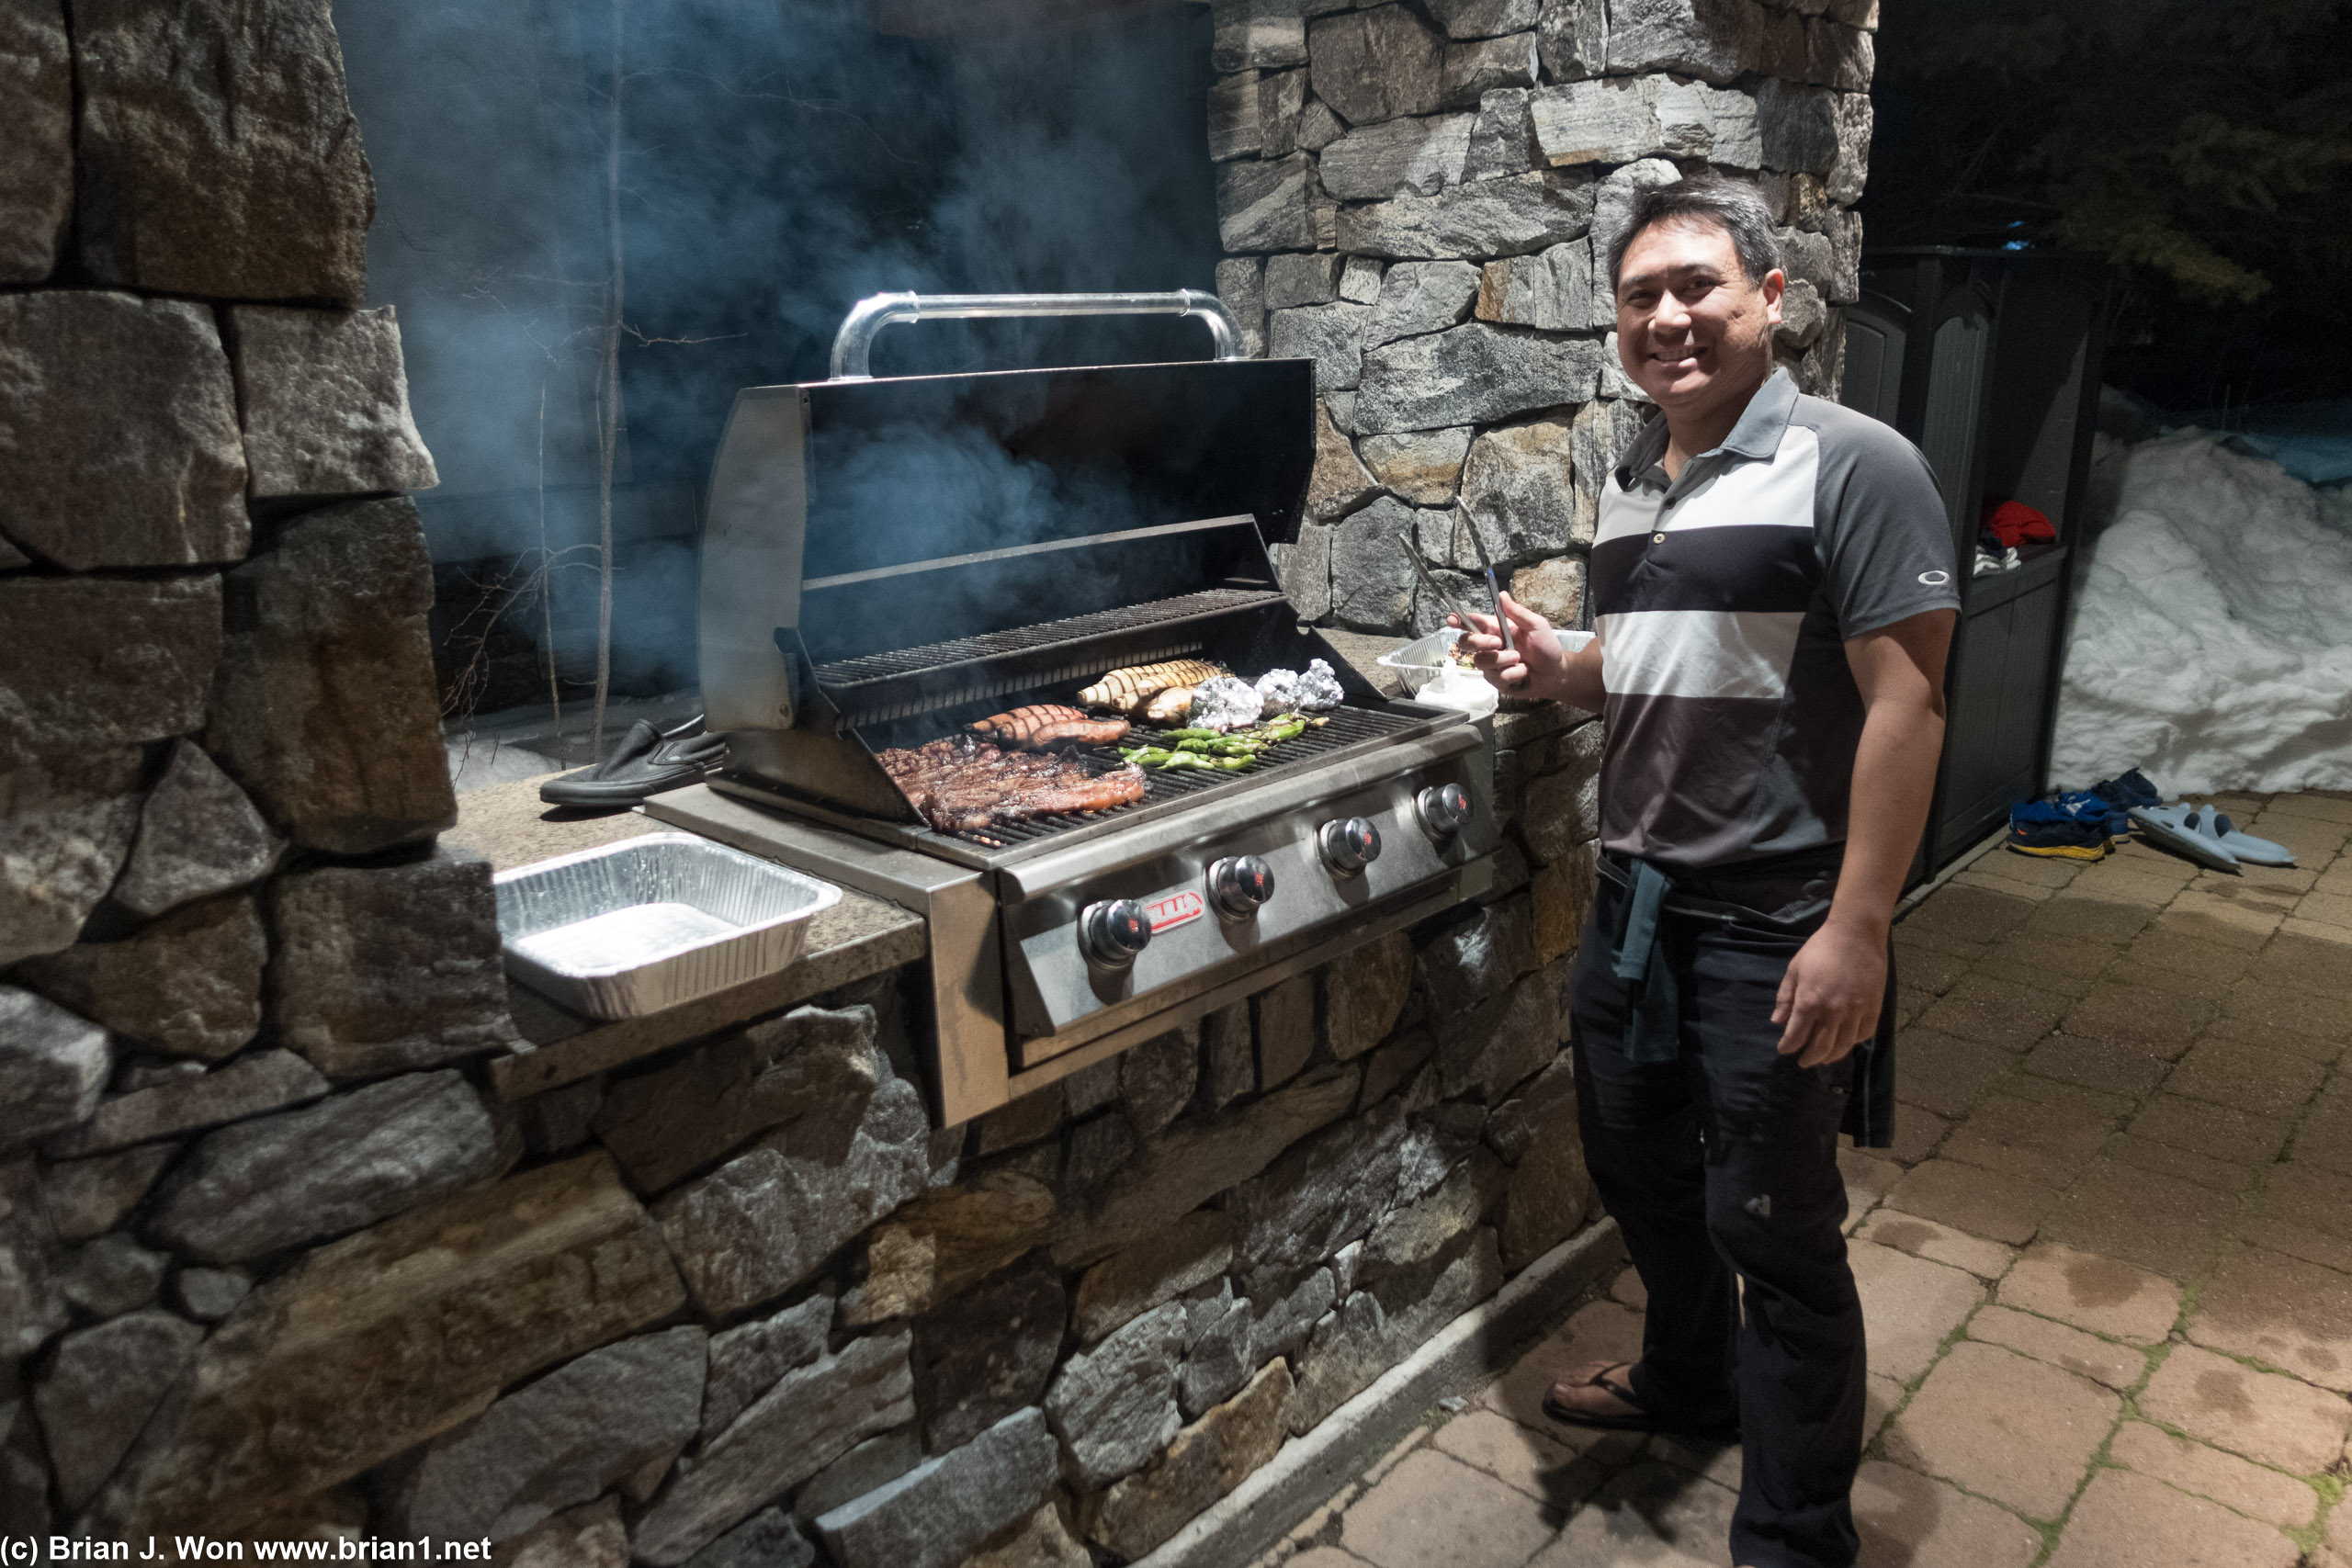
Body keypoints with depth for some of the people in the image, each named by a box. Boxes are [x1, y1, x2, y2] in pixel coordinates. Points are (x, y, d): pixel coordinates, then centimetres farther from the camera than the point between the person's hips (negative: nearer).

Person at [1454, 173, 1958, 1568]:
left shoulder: (1852, 466, -14)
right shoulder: (1630, 483, 10)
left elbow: (1905, 703, -18)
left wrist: (1856, 929, -22)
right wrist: (1554, 670, 0)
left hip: (1772, 926, -7)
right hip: (1636, 901, 8)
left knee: (1774, 1228, 5)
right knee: (1638, 1162, 22)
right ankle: (1687, 1378, 49)